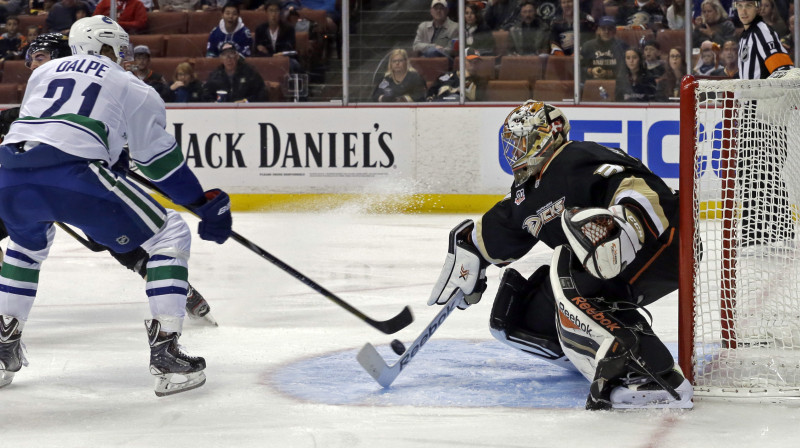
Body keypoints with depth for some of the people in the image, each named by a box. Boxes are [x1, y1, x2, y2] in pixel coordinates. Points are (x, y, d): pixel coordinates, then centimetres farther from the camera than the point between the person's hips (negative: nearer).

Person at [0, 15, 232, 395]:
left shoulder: (43, 72, 31)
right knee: (170, 234, 8)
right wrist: (207, 204, 23)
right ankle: (164, 355, -2)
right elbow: (161, 162, 14)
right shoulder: (133, 89, 17)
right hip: (72, 175, -6)